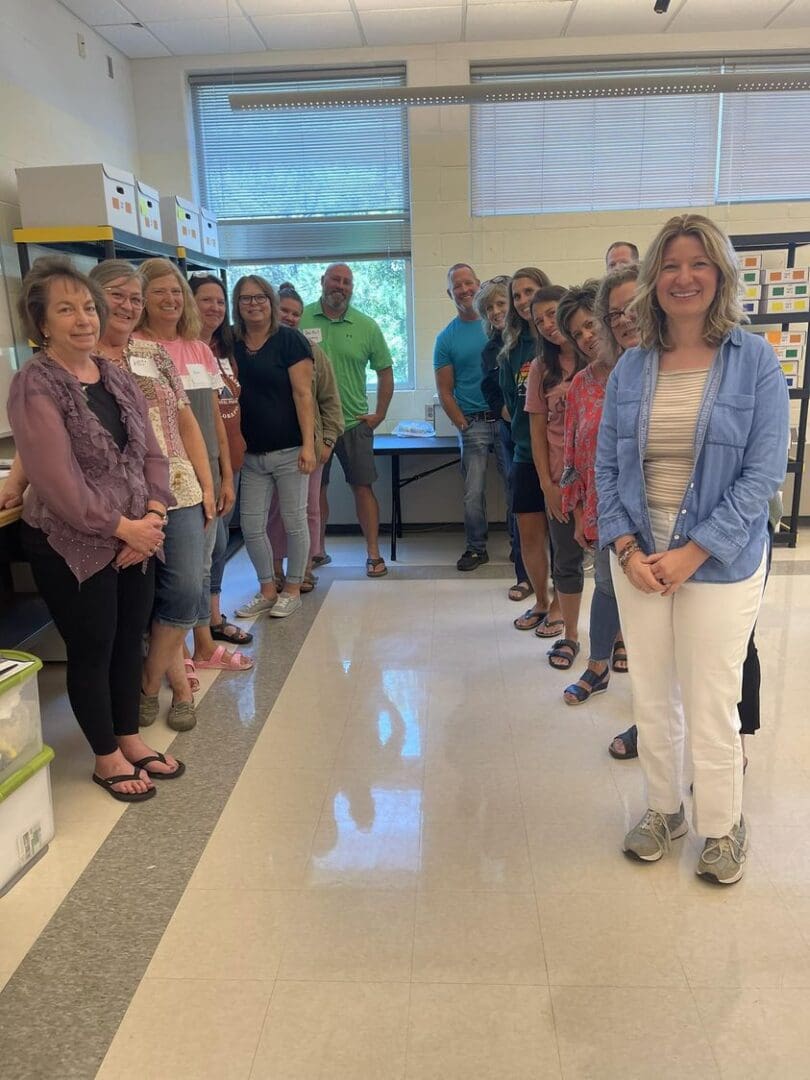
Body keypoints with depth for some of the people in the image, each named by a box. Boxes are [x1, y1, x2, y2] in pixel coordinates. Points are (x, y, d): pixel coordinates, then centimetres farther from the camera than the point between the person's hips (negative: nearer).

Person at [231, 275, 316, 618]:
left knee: (294, 522, 5)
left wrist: (308, 444, -17)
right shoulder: (231, 344, 8)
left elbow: (303, 393, -10)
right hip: (252, 454, 5)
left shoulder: (289, 340, -5)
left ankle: (292, 590, 21)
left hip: (288, 450, -4)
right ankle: (267, 590, 23)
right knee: (251, 526, 7)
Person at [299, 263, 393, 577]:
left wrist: (379, 414, 1)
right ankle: (317, 550, 25)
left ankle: (373, 553, 10)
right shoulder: (300, 319, -1)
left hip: (354, 422, 0)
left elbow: (385, 371, 8)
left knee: (363, 487, 2)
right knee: (315, 489, 11)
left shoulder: (366, 326, 2)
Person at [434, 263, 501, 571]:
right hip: (473, 422, 0)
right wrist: (463, 424, -4)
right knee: (474, 491, 0)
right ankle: (475, 548, 14)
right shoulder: (446, 338, 5)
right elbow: (445, 391, 5)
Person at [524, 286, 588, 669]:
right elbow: (538, 430, 4)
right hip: (563, 478, 2)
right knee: (566, 560, 12)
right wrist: (547, 484, -1)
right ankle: (569, 636, 28)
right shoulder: (542, 368, 4)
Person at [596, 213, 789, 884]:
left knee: (710, 704, 6)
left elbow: (764, 473, -10)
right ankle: (664, 810, 36)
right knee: (652, 697, 13)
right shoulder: (630, 369, 3)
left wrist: (693, 553, -15)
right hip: (638, 558, 3)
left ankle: (724, 827, 31)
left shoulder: (754, 361, -6)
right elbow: (606, 467, 4)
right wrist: (627, 549, -8)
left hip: (720, 562, -3)